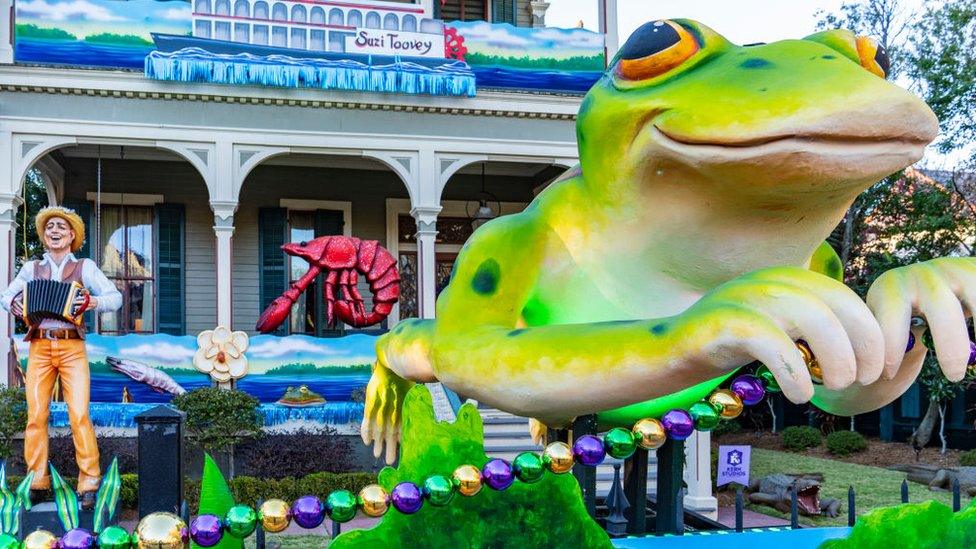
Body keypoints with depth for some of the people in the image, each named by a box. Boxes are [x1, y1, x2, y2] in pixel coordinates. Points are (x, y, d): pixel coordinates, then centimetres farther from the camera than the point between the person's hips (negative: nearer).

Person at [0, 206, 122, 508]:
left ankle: (89, 483, -8)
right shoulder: (31, 268, 16)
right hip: (39, 348, 2)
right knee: (36, 414, -4)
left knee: (79, 414, -12)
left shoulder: (85, 267, 9)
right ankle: (37, 481, 4)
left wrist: (92, 301, -16)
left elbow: (116, 297, 4)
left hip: (72, 349, -2)